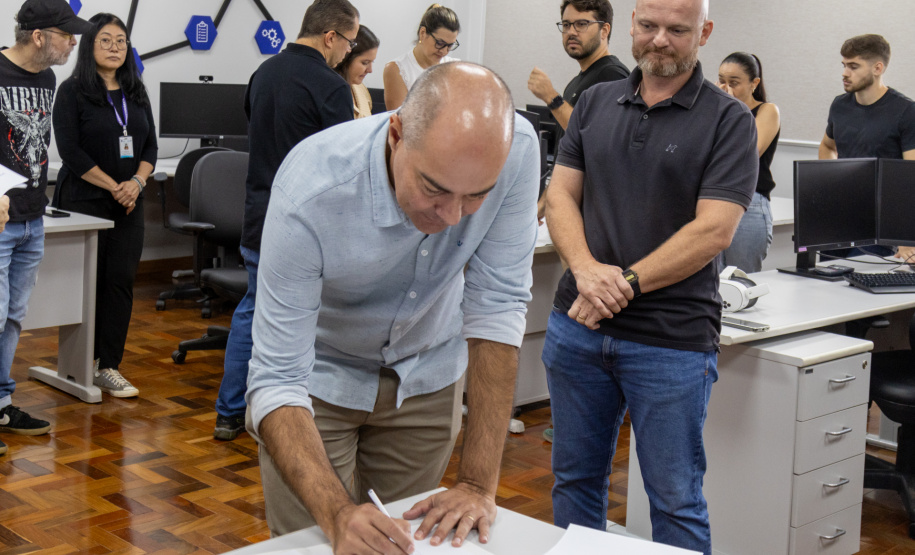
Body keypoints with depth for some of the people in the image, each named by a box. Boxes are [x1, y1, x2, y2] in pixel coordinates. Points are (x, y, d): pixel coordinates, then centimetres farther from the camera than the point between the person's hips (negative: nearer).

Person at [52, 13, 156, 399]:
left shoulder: (136, 93, 13)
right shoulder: (73, 91, -4)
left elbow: (150, 146, 12)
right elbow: (70, 150, -11)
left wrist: (137, 182, -7)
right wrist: (114, 186, -13)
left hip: (128, 206, 5)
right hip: (84, 202, -5)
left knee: (121, 281, 0)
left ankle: (109, 367, 5)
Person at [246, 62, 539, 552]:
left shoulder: (516, 148, -28)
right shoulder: (311, 192, -35)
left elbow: (496, 306, -23)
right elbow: (278, 380, -33)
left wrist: (479, 484, -25)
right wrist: (338, 515, -47)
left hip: (427, 373, 3)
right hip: (321, 373, -2)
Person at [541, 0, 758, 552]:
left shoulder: (729, 120, -5)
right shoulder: (596, 102, 10)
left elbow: (714, 230, -13)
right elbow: (560, 195, 5)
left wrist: (626, 284, -18)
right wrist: (587, 269, -13)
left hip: (671, 340, -4)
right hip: (577, 326, 5)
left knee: (676, 499, 5)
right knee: (575, 478, 16)